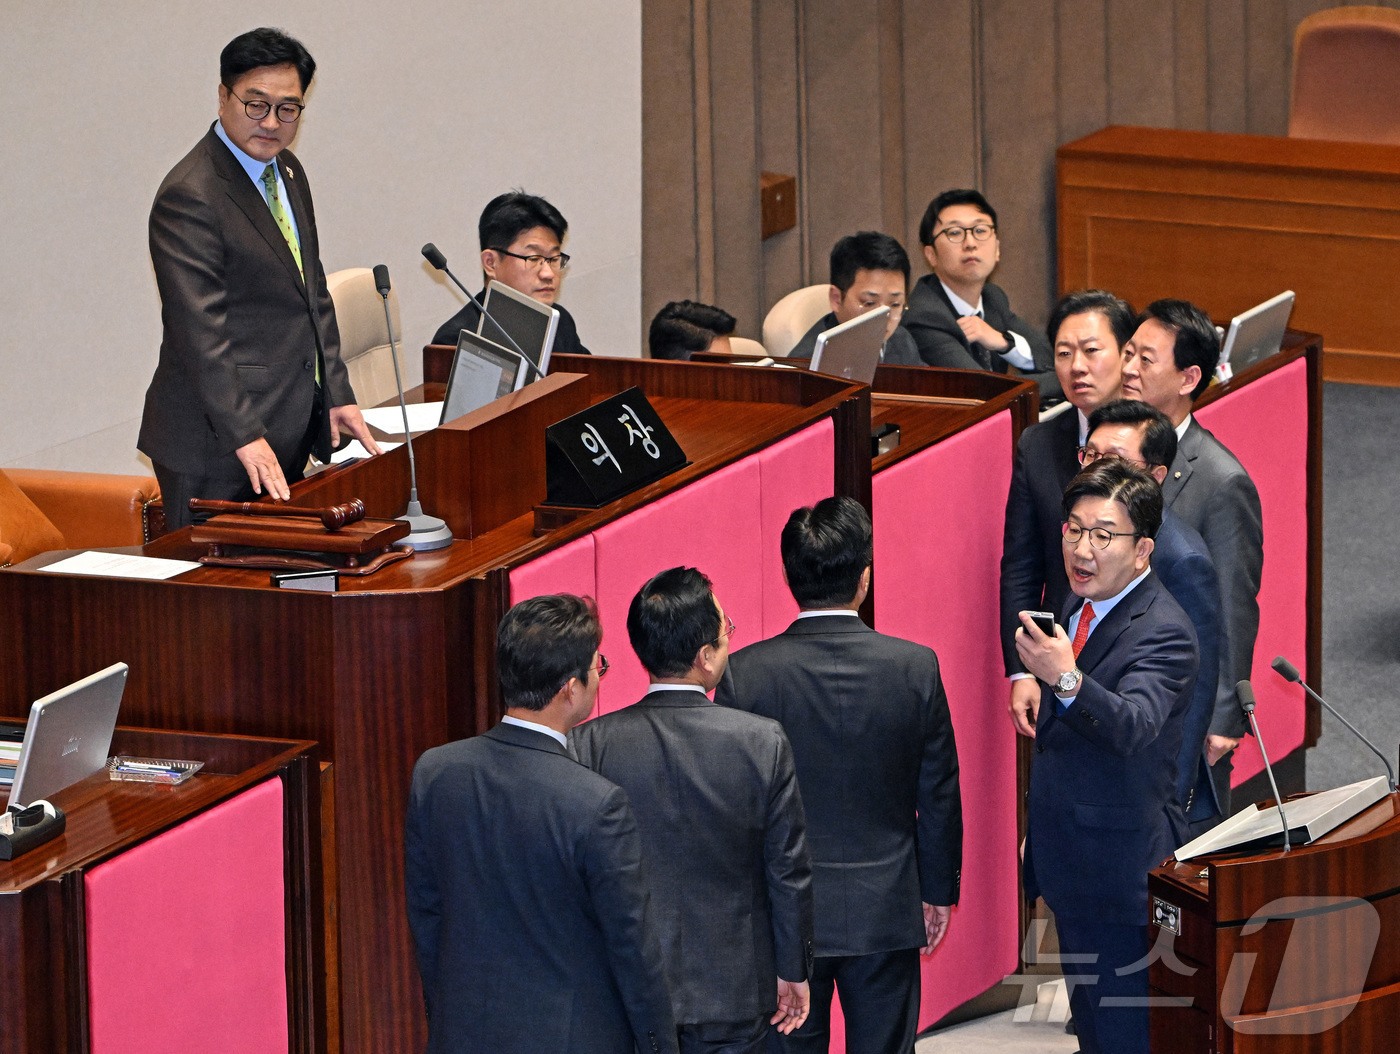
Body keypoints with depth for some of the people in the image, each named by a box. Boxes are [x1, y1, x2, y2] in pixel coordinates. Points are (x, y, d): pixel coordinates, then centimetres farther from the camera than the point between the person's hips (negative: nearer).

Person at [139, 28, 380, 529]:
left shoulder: (287, 172, 13)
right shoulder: (189, 196, -17)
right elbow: (199, 331, -22)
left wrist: (336, 393, 12)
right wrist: (244, 436, -27)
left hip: (289, 432, 9)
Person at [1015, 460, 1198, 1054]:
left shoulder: (1164, 633, -21)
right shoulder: (1077, 608, 7)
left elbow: (1132, 726, -40)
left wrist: (1066, 679, -55)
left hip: (1121, 866, -9)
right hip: (1067, 862, 9)